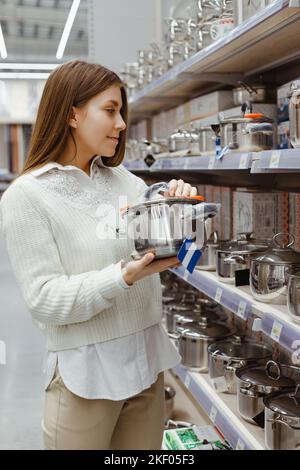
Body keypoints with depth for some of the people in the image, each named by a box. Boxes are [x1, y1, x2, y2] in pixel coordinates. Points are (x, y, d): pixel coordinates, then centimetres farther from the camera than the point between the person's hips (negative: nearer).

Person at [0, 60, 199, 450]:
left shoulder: (124, 180, 6)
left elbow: (168, 245, 9)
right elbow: (44, 299, -16)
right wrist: (126, 277, -26)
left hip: (147, 361, 5)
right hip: (85, 373, -5)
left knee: (146, 447, 17)